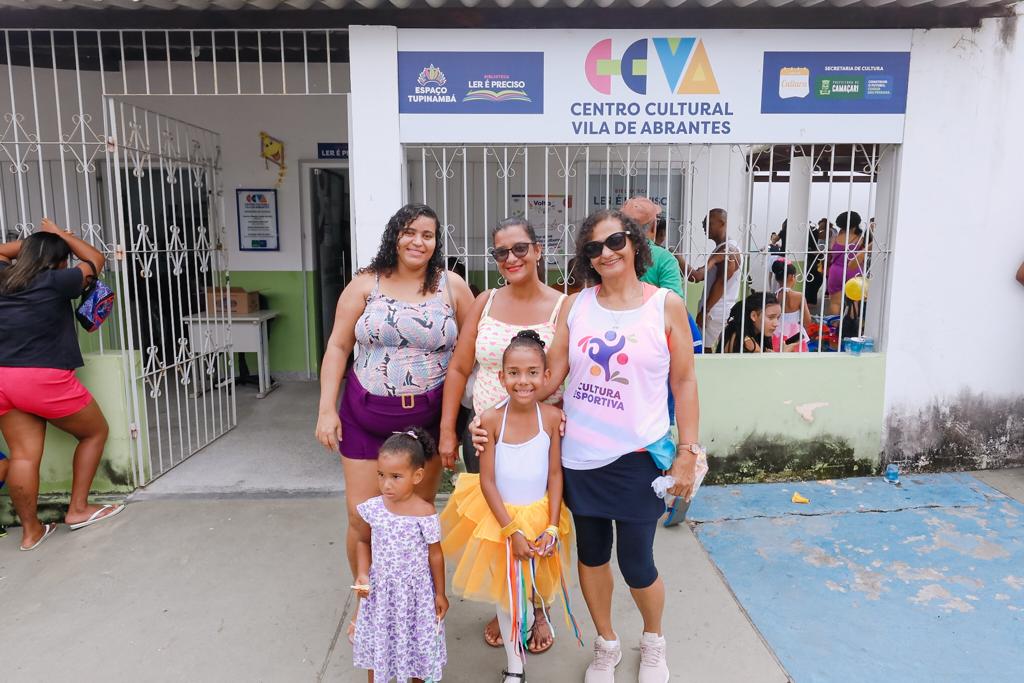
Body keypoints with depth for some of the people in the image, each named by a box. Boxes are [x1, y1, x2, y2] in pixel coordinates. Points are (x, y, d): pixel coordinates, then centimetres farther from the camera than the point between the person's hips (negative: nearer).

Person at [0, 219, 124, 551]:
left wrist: (33, 241, 30)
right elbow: (95, 260, 9)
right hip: (45, 379, -6)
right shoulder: (55, 282, -7)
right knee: (95, 432, 13)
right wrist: (60, 235, 19)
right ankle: (78, 509, 16)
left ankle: (31, 531, 17)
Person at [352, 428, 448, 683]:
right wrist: (362, 574, -9)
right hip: (380, 590, 2)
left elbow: (435, 555, -9)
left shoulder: (425, 513, -21)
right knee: (377, 644, 18)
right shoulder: (371, 509, -14)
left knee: (416, 643, 17)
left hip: (416, 592, -2)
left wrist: (440, 593, -1)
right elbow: (364, 542, 5)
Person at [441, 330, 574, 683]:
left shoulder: (552, 416, -14)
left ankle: (540, 616, 55)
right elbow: (487, 480, -14)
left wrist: (552, 527, -10)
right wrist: (512, 530, -15)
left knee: (538, 579, 19)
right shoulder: (491, 419, -19)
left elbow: (555, 474, -7)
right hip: (498, 514, -1)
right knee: (506, 588, 12)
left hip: (540, 514, 1)